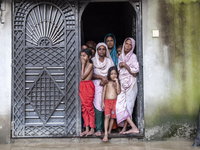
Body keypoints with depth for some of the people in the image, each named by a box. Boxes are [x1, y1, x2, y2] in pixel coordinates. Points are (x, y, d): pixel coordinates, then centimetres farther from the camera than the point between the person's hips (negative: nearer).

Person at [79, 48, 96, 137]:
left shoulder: (90, 65, -9)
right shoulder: (84, 65, 14)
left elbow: (83, 76, -15)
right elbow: (82, 77, 9)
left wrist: (83, 65, -10)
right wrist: (83, 64, 11)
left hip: (88, 86, -8)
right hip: (82, 86, 8)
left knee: (89, 107, -4)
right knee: (84, 108, 7)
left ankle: (92, 129, 4)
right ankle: (87, 129, 12)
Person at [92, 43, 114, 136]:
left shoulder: (109, 61, 12)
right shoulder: (93, 60, 6)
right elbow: (91, 75, -1)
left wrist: (105, 81, -8)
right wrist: (101, 77, -13)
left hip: (107, 85, 2)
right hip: (97, 86, -2)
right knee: (98, 106, -13)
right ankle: (99, 129, -11)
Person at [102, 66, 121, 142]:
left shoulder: (117, 83, 9)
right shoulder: (107, 82, 5)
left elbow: (118, 92, -5)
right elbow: (103, 92, 5)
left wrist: (117, 82, -9)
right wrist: (103, 102, 1)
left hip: (115, 101, 2)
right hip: (107, 101, -2)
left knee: (112, 117, 4)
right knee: (107, 116, -14)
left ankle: (109, 131, 18)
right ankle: (105, 134, -18)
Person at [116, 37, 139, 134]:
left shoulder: (133, 56, -2)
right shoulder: (121, 57, 16)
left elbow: (135, 70, -10)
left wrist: (125, 65, -12)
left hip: (130, 84, -6)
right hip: (122, 84, 6)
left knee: (128, 105, -7)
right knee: (120, 105, -5)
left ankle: (124, 128, -2)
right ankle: (134, 127, -5)